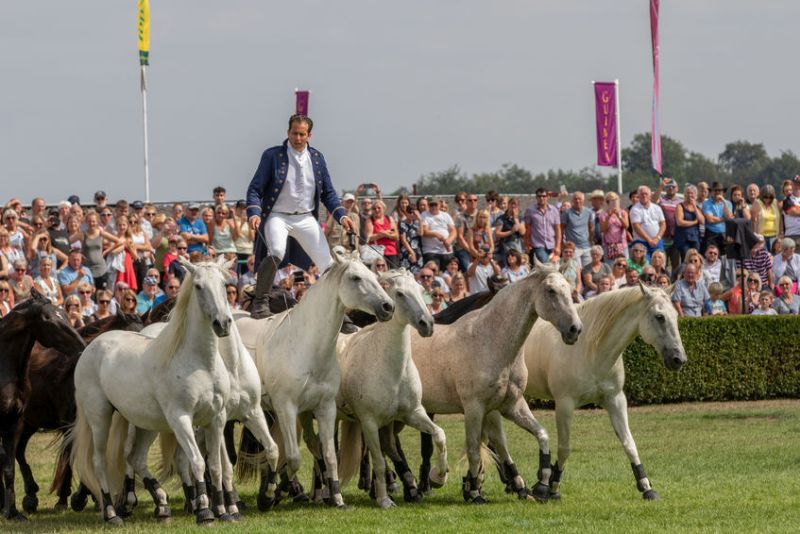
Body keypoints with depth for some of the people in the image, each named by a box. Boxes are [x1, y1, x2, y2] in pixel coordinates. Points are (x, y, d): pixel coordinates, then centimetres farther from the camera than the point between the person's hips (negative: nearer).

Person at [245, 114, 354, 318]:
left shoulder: (317, 158, 7)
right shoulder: (272, 155, -5)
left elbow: (328, 192, 13)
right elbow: (255, 188, -5)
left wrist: (341, 215, -2)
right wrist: (254, 213, -21)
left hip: (306, 219, 4)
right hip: (278, 217, -4)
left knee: (328, 264, 0)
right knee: (276, 252, -31)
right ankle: (260, 303, -23)